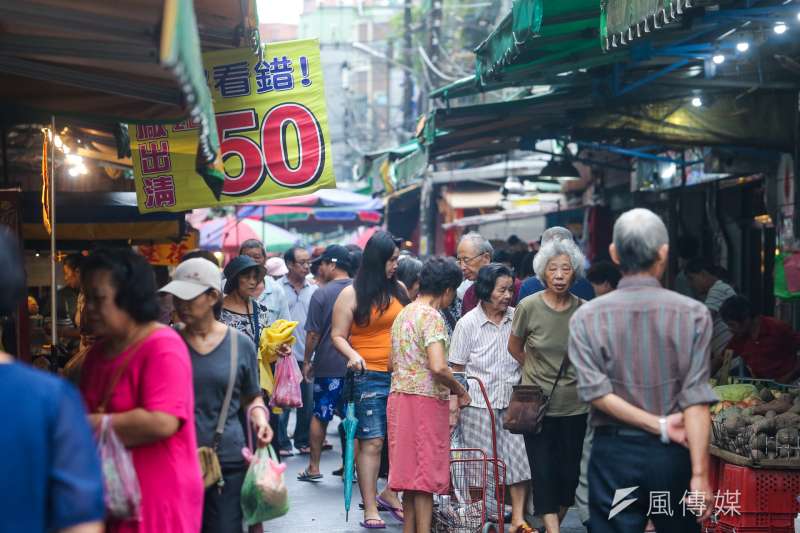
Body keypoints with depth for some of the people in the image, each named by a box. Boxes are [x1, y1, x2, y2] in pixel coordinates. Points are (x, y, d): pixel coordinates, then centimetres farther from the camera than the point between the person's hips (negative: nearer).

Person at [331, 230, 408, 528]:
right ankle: (370, 509, -1)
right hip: (370, 377, -5)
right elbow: (338, 336, -1)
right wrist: (352, 355, -19)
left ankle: (389, 493, 23)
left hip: (402, 375, 5)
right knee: (372, 442, -5)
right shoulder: (352, 294, -1)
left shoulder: (398, 289, 11)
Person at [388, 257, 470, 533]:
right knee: (426, 473, -3)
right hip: (426, 400, -8)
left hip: (400, 396, 8)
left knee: (411, 471, 12)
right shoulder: (431, 317, -14)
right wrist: (460, 391, -8)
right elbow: (438, 367, -24)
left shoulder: (403, 314, 14)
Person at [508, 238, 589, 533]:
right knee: (543, 472, -5)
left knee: (570, 472, 7)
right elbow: (514, 347, 10)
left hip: (574, 406, 2)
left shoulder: (583, 310, -4)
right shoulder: (529, 307, -7)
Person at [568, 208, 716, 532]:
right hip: (673, 455, 0)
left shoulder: (587, 317, -3)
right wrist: (700, 473, -13)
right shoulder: (692, 314, -6)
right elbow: (695, 398, -12)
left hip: (613, 454, 0)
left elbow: (596, 392, -13)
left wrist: (659, 425, -9)